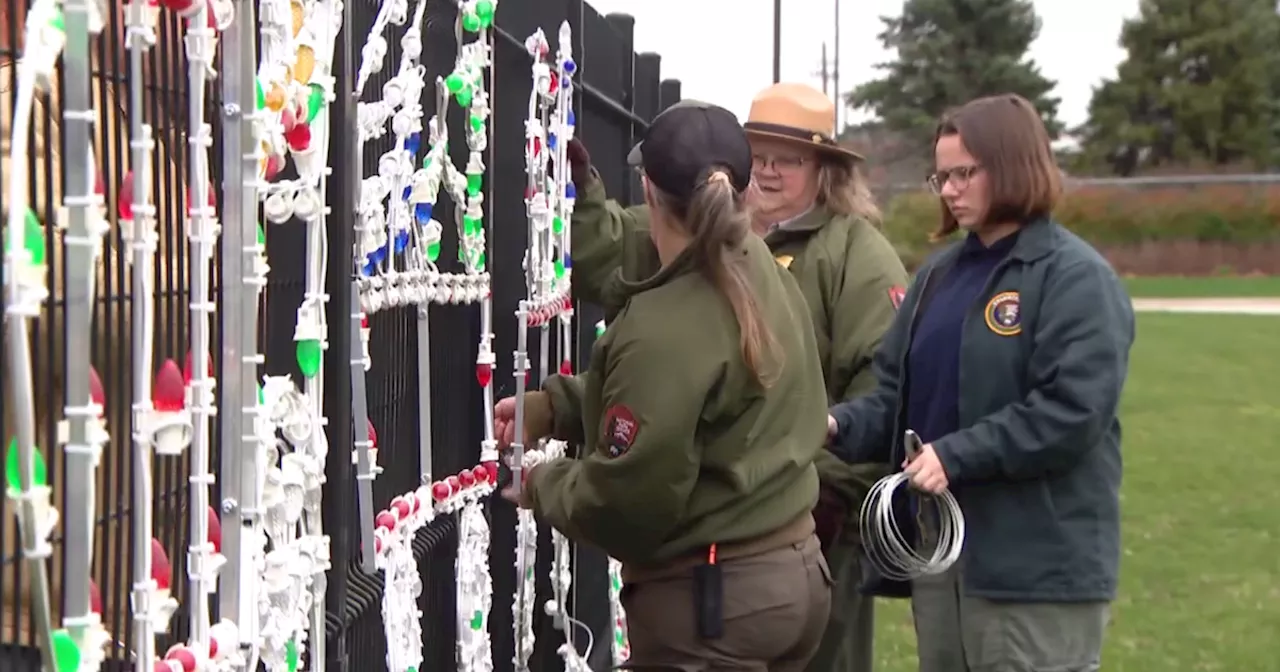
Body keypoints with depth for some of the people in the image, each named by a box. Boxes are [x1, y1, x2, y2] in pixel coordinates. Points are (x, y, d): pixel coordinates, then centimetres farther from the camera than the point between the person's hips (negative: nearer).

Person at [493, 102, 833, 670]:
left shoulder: (665, 331, -26)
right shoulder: (760, 271, 1)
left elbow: (626, 499, -20)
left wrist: (543, 486, -1)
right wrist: (555, 405, 6)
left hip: (710, 599, -9)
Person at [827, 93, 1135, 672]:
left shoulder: (1077, 278, -10)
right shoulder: (940, 273, 14)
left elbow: (1072, 412, -20)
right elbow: (897, 391, 14)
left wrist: (956, 456, -23)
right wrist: (841, 425, -6)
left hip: (1038, 560, -8)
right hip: (939, 542, 8)